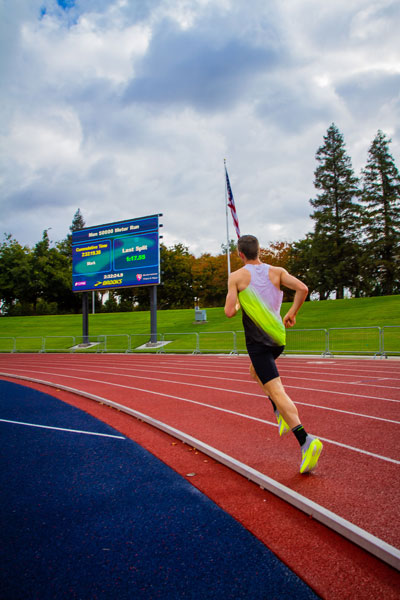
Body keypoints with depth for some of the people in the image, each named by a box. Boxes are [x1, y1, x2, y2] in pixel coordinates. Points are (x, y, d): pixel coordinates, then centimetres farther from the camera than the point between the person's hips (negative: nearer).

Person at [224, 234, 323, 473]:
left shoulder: (236, 277, -5)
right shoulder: (277, 271, 4)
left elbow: (229, 312, -11)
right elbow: (302, 288, -9)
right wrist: (292, 313, 5)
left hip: (258, 342, -5)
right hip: (278, 339, 6)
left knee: (277, 391, -8)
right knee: (256, 370, 32)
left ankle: (306, 440, -21)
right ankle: (282, 414, 22)